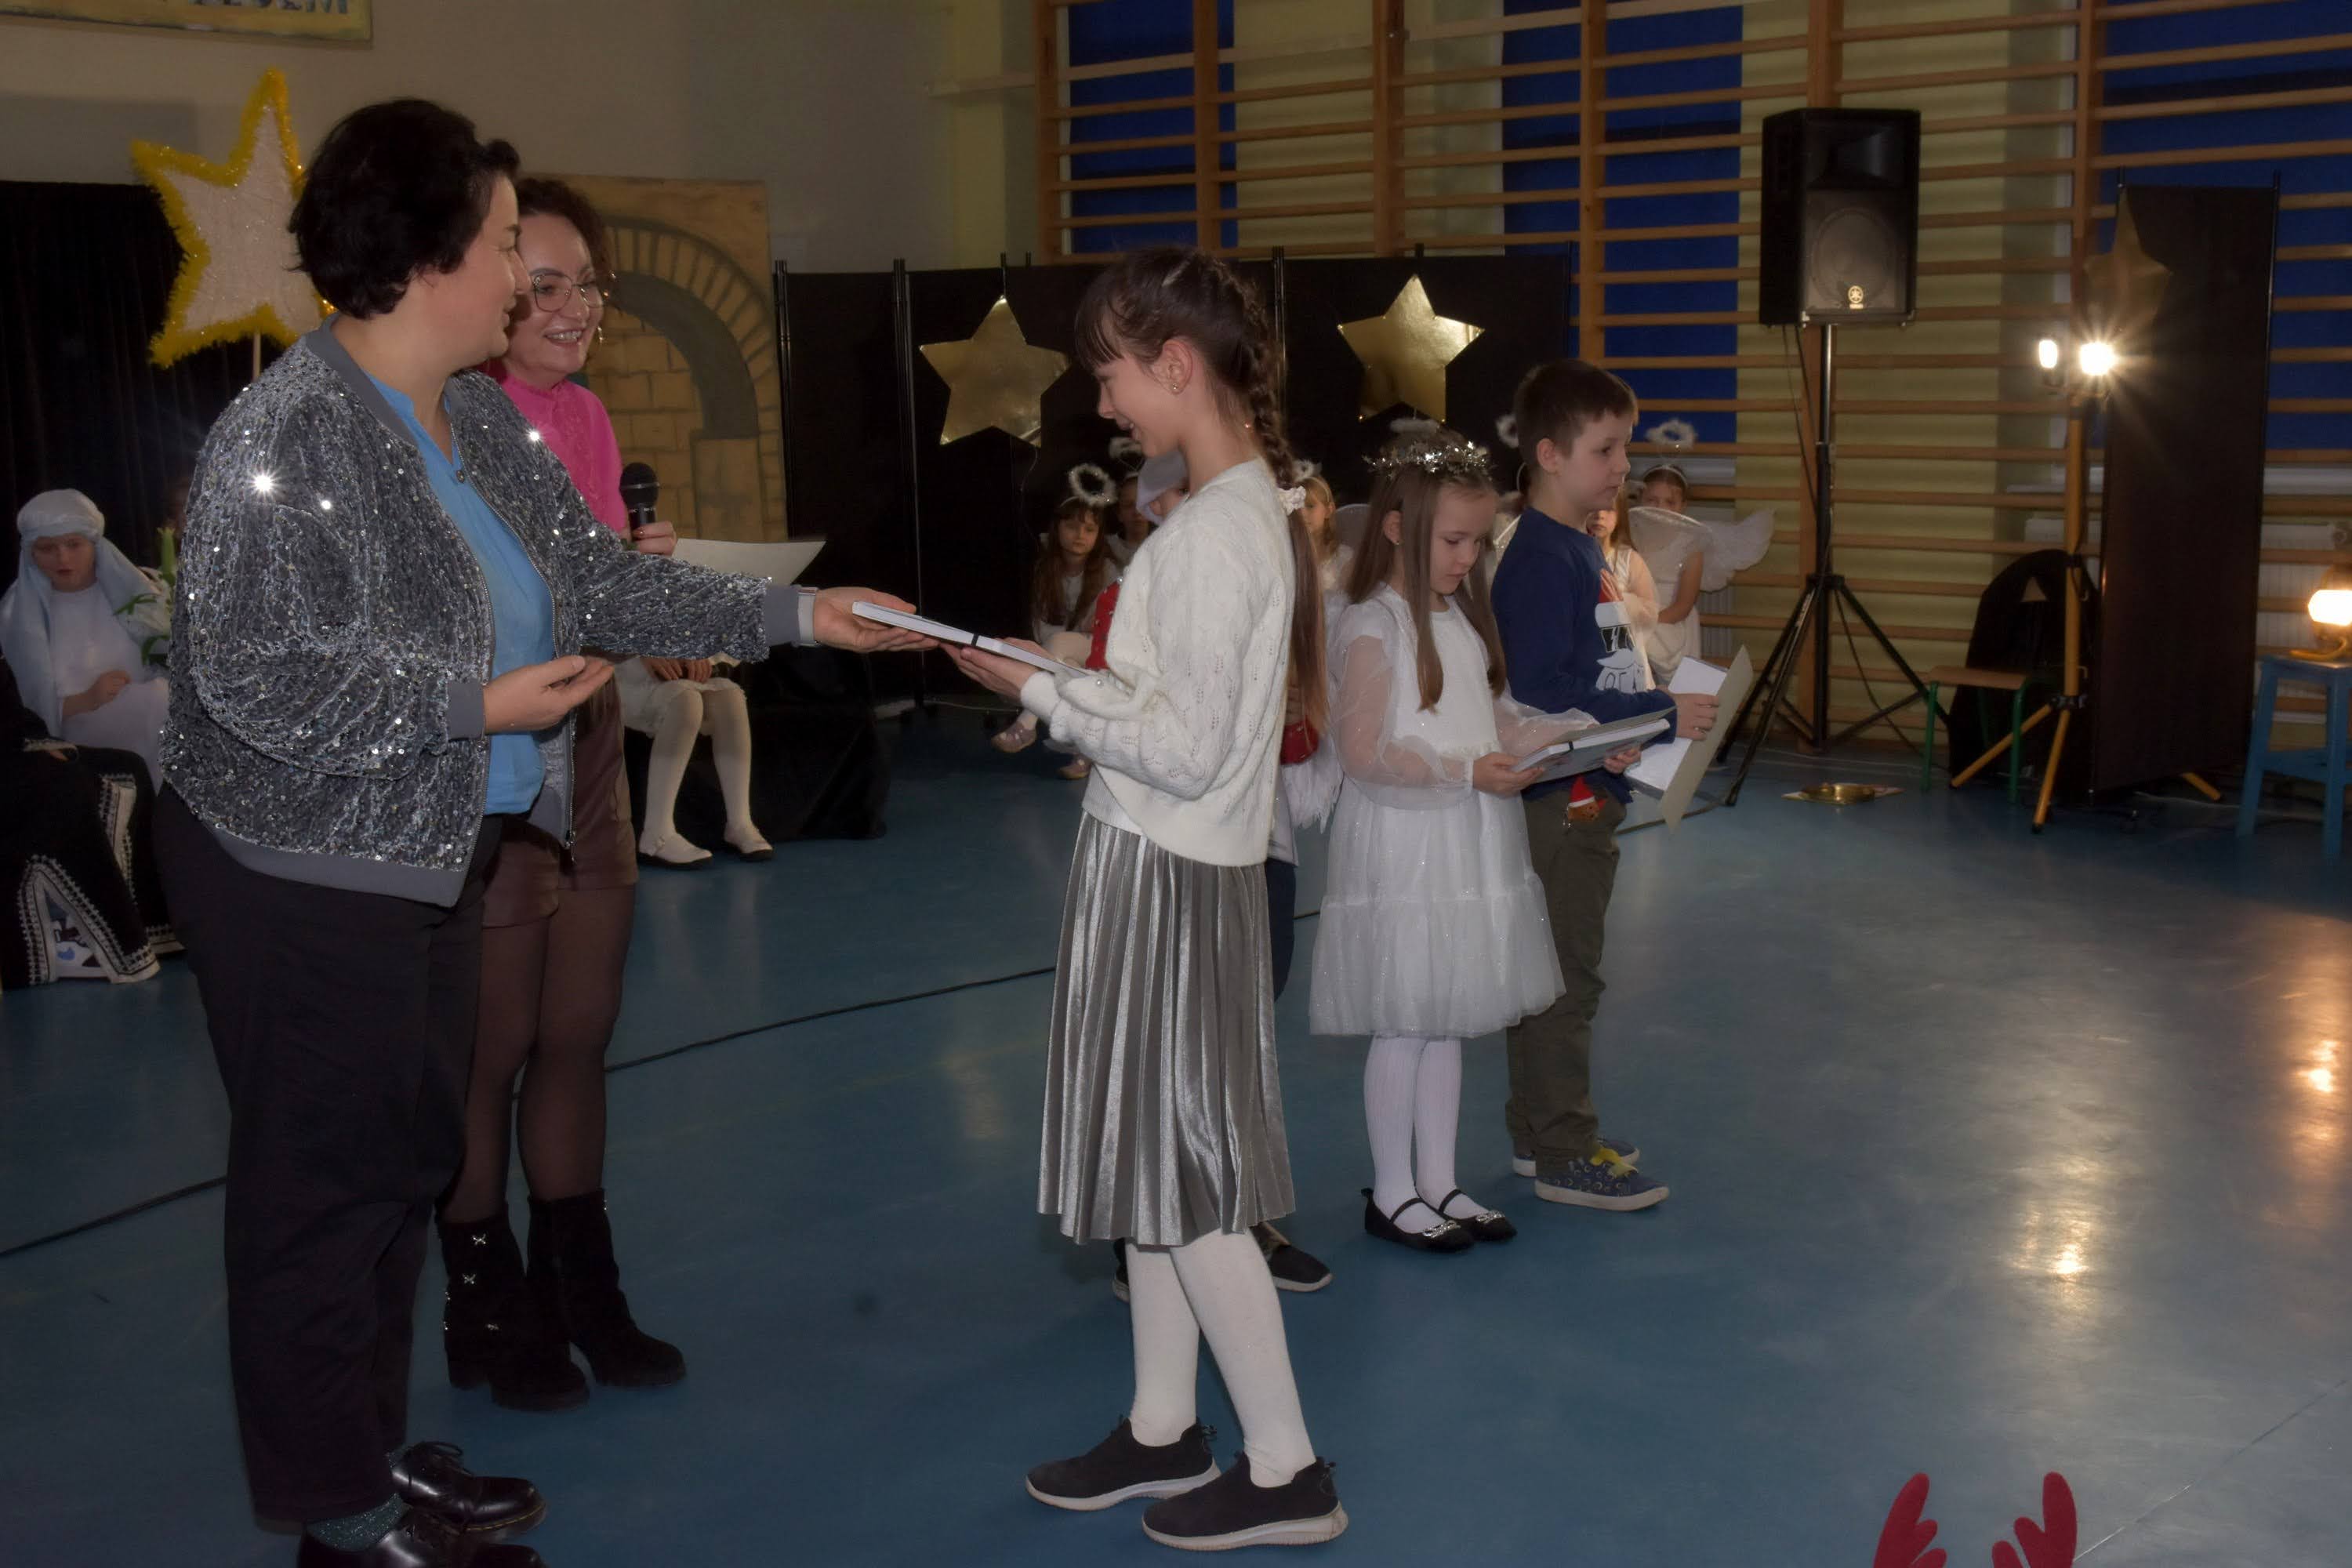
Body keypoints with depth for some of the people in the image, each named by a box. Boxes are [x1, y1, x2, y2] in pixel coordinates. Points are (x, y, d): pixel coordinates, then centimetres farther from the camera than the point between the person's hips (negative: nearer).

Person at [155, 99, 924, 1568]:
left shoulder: (484, 421, 6)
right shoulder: (285, 435, -19)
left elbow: (604, 579, 10)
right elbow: (251, 671, -23)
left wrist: (797, 613, 7)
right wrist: (478, 702, -21)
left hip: (443, 859, 9)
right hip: (309, 877, -8)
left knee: (409, 1159, 16)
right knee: (326, 1177, 2)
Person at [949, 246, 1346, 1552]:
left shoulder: (1212, 535, -20)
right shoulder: (1253, 509, 9)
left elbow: (1189, 752, -22)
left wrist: (1042, 693, -15)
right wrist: (1069, 689, 7)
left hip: (1165, 878, -9)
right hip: (1179, 867, 9)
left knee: (1183, 1175, 0)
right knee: (1156, 1160, 17)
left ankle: (1285, 1472, 11)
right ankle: (1162, 1431, 31)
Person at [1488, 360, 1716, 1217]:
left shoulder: (1580, 550, 14)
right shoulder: (1541, 560, -18)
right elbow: (1542, 695, -25)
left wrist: (1663, 713, 11)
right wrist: (1662, 715, -21)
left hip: (1585, 793, 10)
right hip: (1560, 796, -10)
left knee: (1556, 972, 16)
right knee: (1565, 976, -3)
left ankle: (1541, 1131, 27)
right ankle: (1564, 1154, 6)